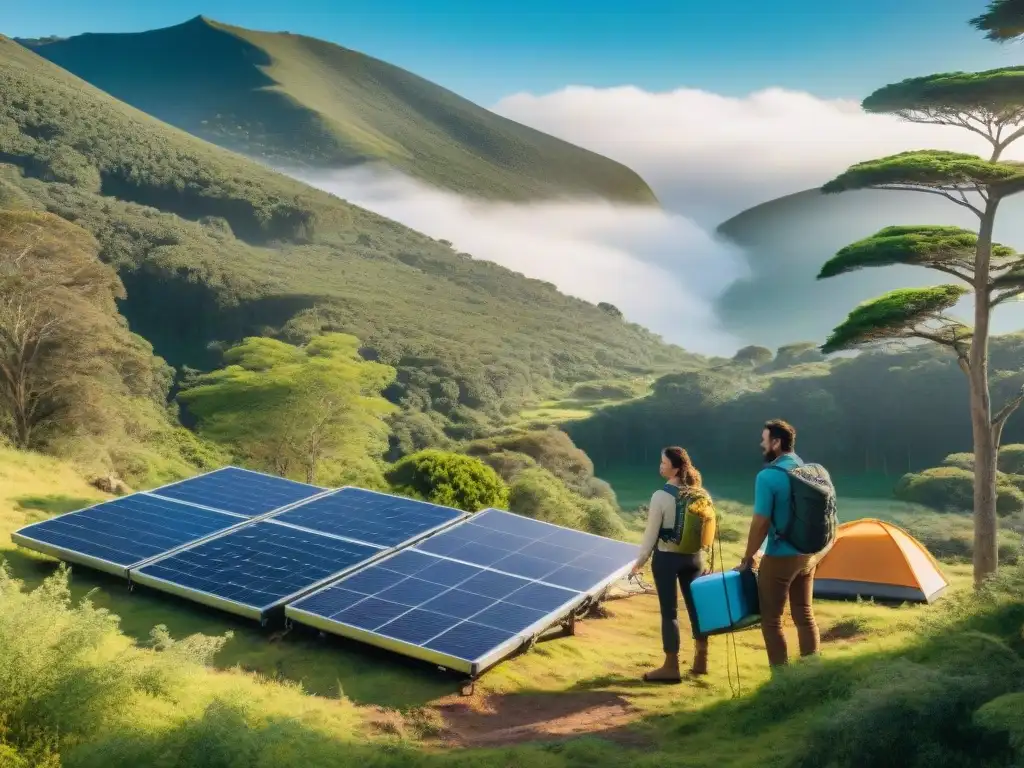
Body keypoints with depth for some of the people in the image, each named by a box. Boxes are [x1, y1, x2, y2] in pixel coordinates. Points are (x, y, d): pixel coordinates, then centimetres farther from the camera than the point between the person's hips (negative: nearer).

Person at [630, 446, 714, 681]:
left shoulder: (661, 496, -16)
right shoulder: (700, 494, 1)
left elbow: (651, 532, -12)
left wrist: (640, 561, -2)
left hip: (667, 557, -6)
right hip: (694, 556, 6)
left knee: (669, 611, 2)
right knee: (696, 606, 14)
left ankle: (671, 667, 7)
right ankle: (701, 661, 26)